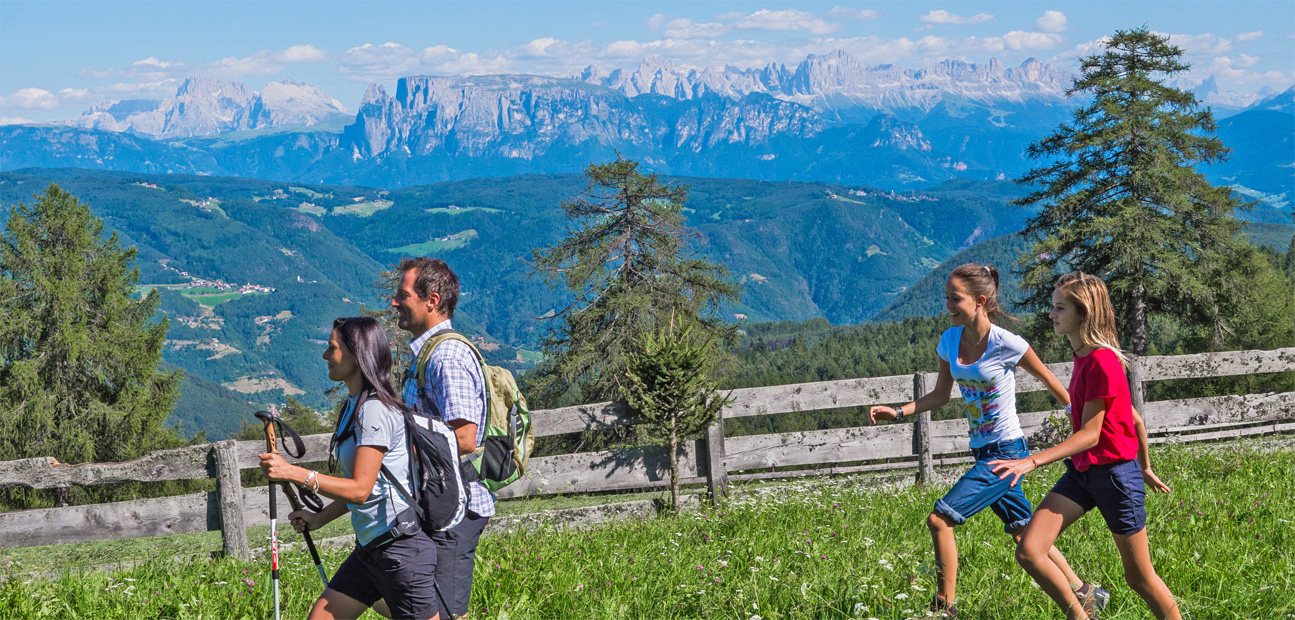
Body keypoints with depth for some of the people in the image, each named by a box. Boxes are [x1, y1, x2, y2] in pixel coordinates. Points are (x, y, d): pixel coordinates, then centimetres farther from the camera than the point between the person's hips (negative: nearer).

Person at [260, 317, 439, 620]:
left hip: (400, 546, -10)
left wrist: (293, 473, -23)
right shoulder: (354, 406, 14)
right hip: (369, 547, 10)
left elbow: (360, 489, -21)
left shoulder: (375, 410, -17)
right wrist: (320, 517, 15)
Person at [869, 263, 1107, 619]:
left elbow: (1048, 380, -3)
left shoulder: (1007, 345, -18)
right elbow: (941, 396, 11)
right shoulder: (950, 341, 0)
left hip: (1006, 452, -7)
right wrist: (898, 412, -3)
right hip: (982, 452, 7)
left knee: (939, 519, -16)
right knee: (1024, 535, 17)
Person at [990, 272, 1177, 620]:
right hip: (1082, 473, 8)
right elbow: (1134, 418, 17)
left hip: (1115, 473, -8)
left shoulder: (1102, 362, -18)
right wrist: (1145, 467, 26)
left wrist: (1032, 462, -28)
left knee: (1139, 577, 4)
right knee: (1028, 552, -9)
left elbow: (1090, 434, -20)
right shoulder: (1083, 358, 10)